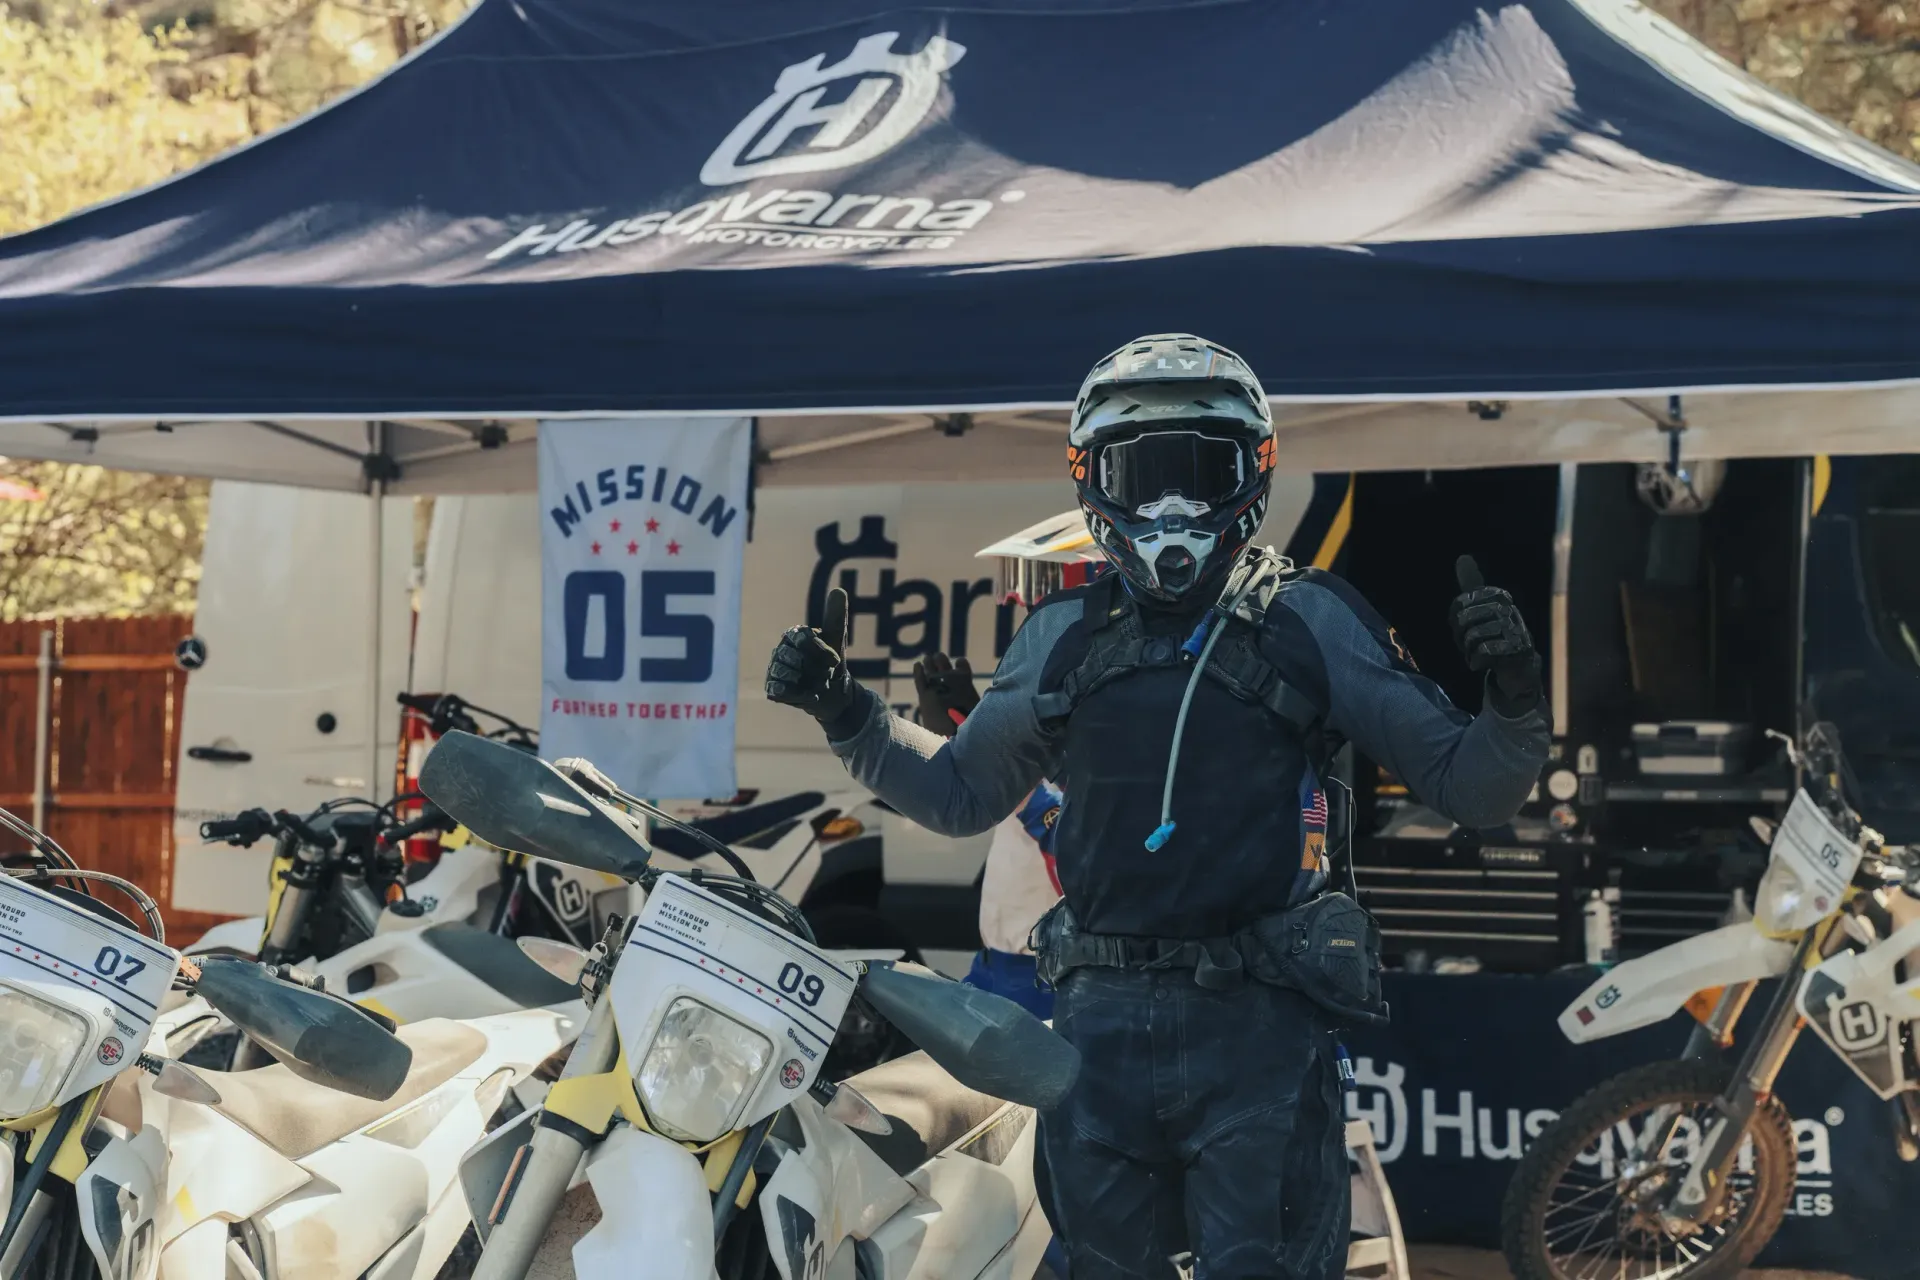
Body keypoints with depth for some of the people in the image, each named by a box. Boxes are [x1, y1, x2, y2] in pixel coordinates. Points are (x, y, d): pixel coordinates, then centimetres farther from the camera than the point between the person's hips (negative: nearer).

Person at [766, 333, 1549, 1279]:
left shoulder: (1312, 622, 1)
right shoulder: (1063, 637, 11)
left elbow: (1468, 787, 1)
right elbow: (961, 792, 24)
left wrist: (1510, 704, -19)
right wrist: (845, 714, 13)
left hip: (1259, 1023, -4)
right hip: (1100, 1018, 4)